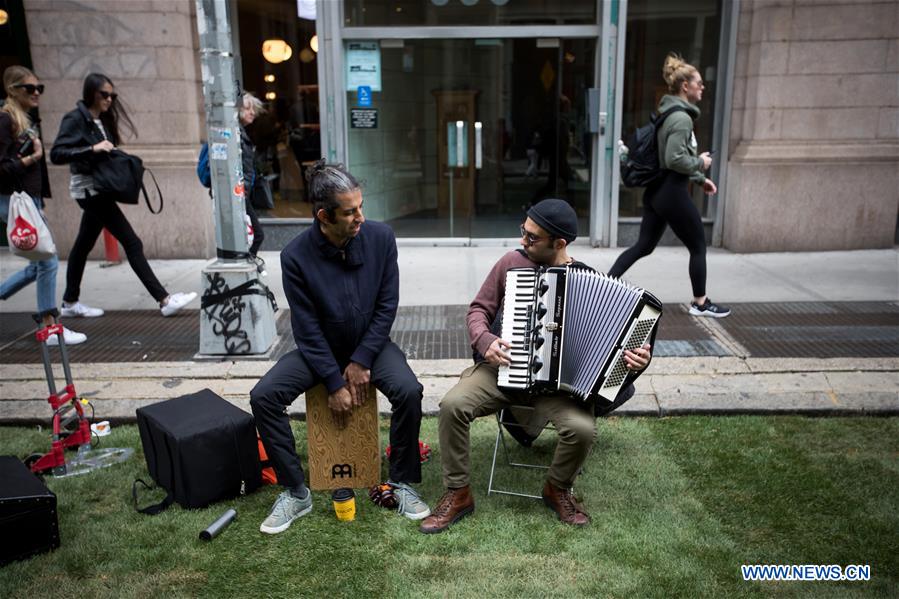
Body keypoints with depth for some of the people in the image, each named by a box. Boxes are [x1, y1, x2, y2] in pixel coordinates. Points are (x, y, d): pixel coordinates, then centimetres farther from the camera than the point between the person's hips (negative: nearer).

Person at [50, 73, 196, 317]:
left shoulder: (103, 120, 12)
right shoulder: (74, 119, -11)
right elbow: (56, 154, -20)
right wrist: (92, 149, -28)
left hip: (99, 189, 8)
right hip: (88, 189, -8)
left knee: (84, 244, 15)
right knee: (132, 242, -11)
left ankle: (70, 302, 27)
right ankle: (164, 300, -11)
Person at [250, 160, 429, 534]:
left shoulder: (380, 238, -15)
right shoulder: (296, 256, -19)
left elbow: (387, 306, -9)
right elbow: (307, 328, -14)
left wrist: (361, 361, -14)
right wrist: (334, 383, -16)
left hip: (370, 343, 0)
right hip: (319, 349, 0)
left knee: (409, 391, -28)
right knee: (263, 396, -21)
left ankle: (401, 482, -5)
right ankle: (295, 492, -4)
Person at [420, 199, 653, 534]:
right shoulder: (512, 262, 1)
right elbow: (479, 308, 8)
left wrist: (635, 361, -23)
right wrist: (484, 340, -13)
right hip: (502, 367, 2)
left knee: (582, 429, -28)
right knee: (452, 405, -24)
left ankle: (558, 488, 6)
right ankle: (458, 494, -3)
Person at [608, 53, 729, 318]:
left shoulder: (669, 113, 14)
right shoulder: (682, 118, -17)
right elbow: (675, 159, -25)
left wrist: (700, 179, 19)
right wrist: (701, 163, -9)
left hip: (657, 190, 9)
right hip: (672, 193, -9)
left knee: (644, 245, 14)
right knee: (698, 247, 7)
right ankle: (700, 303, 20)